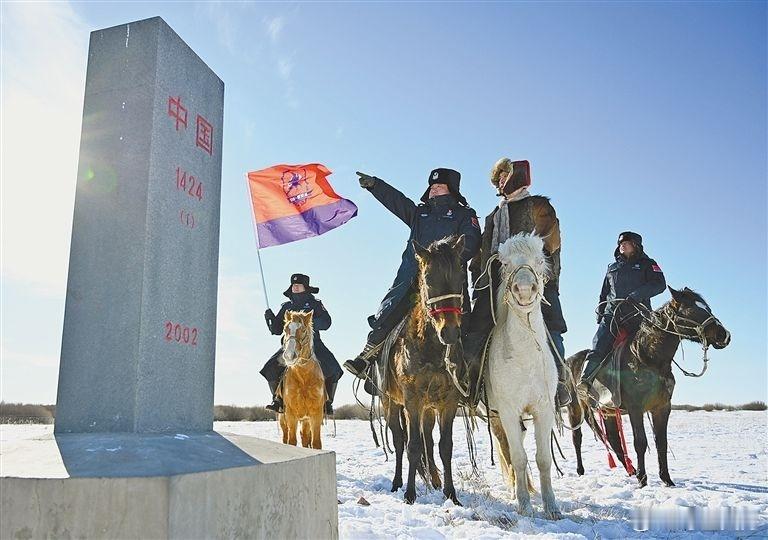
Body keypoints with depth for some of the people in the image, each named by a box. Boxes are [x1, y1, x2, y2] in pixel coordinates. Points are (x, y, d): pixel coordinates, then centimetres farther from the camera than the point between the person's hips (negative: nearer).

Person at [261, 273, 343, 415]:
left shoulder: (315, 304, 7)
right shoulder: (286, 307, 16)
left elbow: (326, 322, -8)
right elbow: (276, 330, 15)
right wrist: (270, 319, -4)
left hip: (313, 344, -2)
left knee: (333, 370, -22)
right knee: (271, 368, -18)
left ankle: (328, 401, -4)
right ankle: (278, 399, 0)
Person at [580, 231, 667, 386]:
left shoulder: (646, 264, 16)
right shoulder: (612, 268, 29)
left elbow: (659, 284, -1)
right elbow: (604, 294, 31)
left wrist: (637, 295, -16)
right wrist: (600, 314, 14)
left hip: (637, 315, -2)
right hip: (612, 314, 2)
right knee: (597, 350, -16)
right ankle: (584, 383, -25)